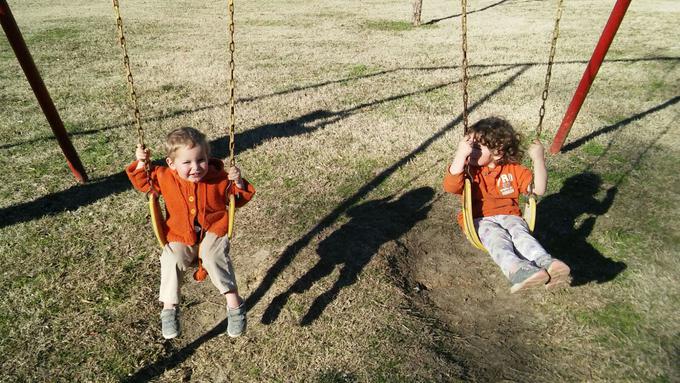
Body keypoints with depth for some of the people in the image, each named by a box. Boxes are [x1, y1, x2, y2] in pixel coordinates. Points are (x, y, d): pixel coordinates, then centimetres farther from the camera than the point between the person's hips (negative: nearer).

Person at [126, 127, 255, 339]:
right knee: (171, 260, -25)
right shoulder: (164, 177, -4)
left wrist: (239, 182, -21)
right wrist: (141, 164, -5)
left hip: (212, 232, -2)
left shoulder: (219, 177, -10)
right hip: (179, 237, 3)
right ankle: (169, 307, -5)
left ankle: (234, 303, -22)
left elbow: (239, 199, 0)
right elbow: (142, 183, 14)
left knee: (214, 257, -31)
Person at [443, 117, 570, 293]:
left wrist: (538, 159, -11)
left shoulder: (513, 169, 6)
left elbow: (538, 189, -1)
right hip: (480, 221, -2)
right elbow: (450, 186, -22)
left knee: (520, 231, -32)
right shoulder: (469, 170, -1)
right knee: (497, 236, -35)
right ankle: (516, 269, -61)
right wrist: (460, 154, -30)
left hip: (508, 216, 3)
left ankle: (546, 263, -55)